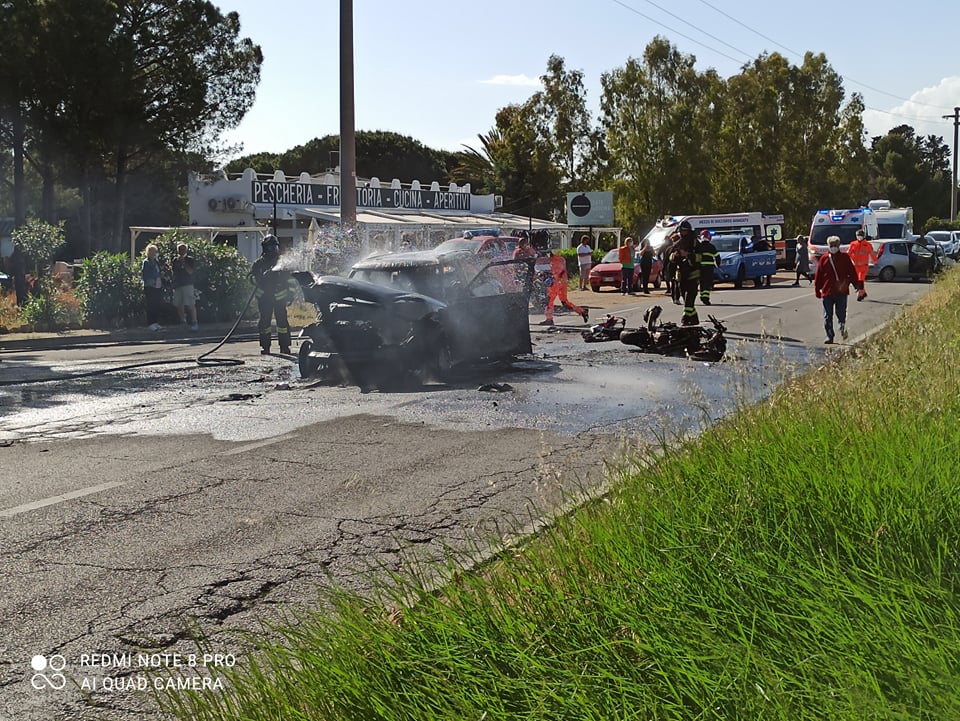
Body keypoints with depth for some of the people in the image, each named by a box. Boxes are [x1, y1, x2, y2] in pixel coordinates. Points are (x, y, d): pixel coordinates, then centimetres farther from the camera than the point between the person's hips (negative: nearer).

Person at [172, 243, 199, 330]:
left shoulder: (190, 259, 3)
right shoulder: (175, 260, 16)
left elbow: (190, 271, -9)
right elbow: (174, 273, 19)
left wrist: (183, 262, -12)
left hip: (187, 284, -5)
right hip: (177, 285, 5)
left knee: (191, 304, -11)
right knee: (179, 305, 6)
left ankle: (194, 322, -11)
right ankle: (182, 321, 17)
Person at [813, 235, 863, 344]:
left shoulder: (845, 257, 5)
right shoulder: (824, 258, 6)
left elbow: (852, 272, 7)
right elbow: (818, 275, 8)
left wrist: (857, 284, 0)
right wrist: (817, 289, 7)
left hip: (841, 291, -1)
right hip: (827, 292, 1)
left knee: (841, 313, 0)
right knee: (827, 316, 3)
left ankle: (842, 328, 26)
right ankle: (829, 336, 11)